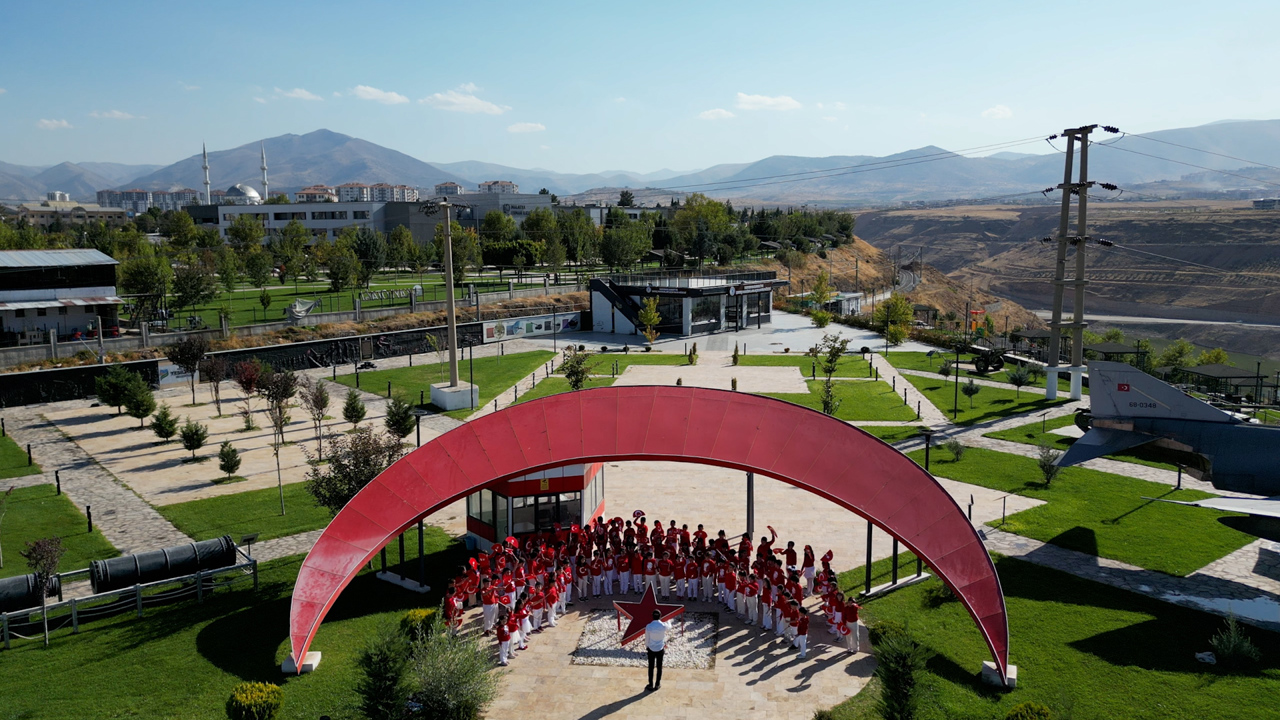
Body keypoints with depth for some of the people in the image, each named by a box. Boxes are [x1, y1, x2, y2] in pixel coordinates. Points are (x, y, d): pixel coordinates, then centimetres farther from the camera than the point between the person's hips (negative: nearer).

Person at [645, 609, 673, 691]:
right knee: (659, 667, 14)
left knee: (651, 667, 11)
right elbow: (669, 627, 10)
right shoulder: (663, 626, -17)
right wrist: (669, 621, 33)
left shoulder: (648, 626, -19)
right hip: (660, 649, 1)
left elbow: (646, 639, -7)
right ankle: (657, 684, 22)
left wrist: (646, 646, 13)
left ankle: (651, 685, 19)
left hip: (651, 649, -1)